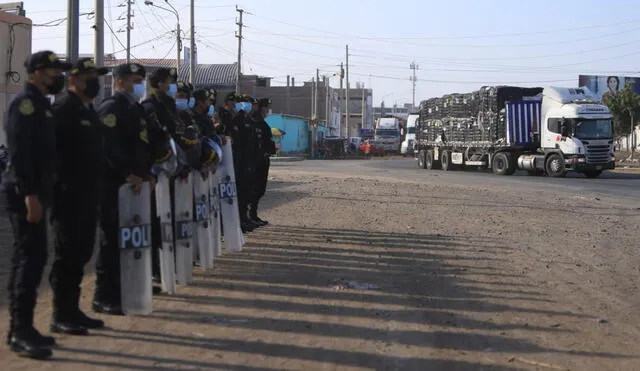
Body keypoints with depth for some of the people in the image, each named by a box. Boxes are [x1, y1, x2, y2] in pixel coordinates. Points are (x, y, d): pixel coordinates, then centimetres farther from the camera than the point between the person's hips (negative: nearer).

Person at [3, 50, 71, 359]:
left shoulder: (40, 103, 18)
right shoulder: (25, 102, -12)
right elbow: (19, 151, -21)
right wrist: (29, 194, -25)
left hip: (34, 193, 10)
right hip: (25, 195, -10)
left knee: (29, 259, 12)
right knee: (31, 258, -11)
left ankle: (21, 328, 20)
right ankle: (21, 331, -8)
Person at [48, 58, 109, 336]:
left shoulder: (88, 109, 17)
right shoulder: (63, 108, -11)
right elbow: (54, 149, -17)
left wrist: (96, 188, 17)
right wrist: (60, 188, -21)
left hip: (87, 196, 9)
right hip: (69, 196, -9)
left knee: (81, 254, 13)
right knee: (67, 254, -4)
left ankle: (72, 310, 22)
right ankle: (61, 316, 4)